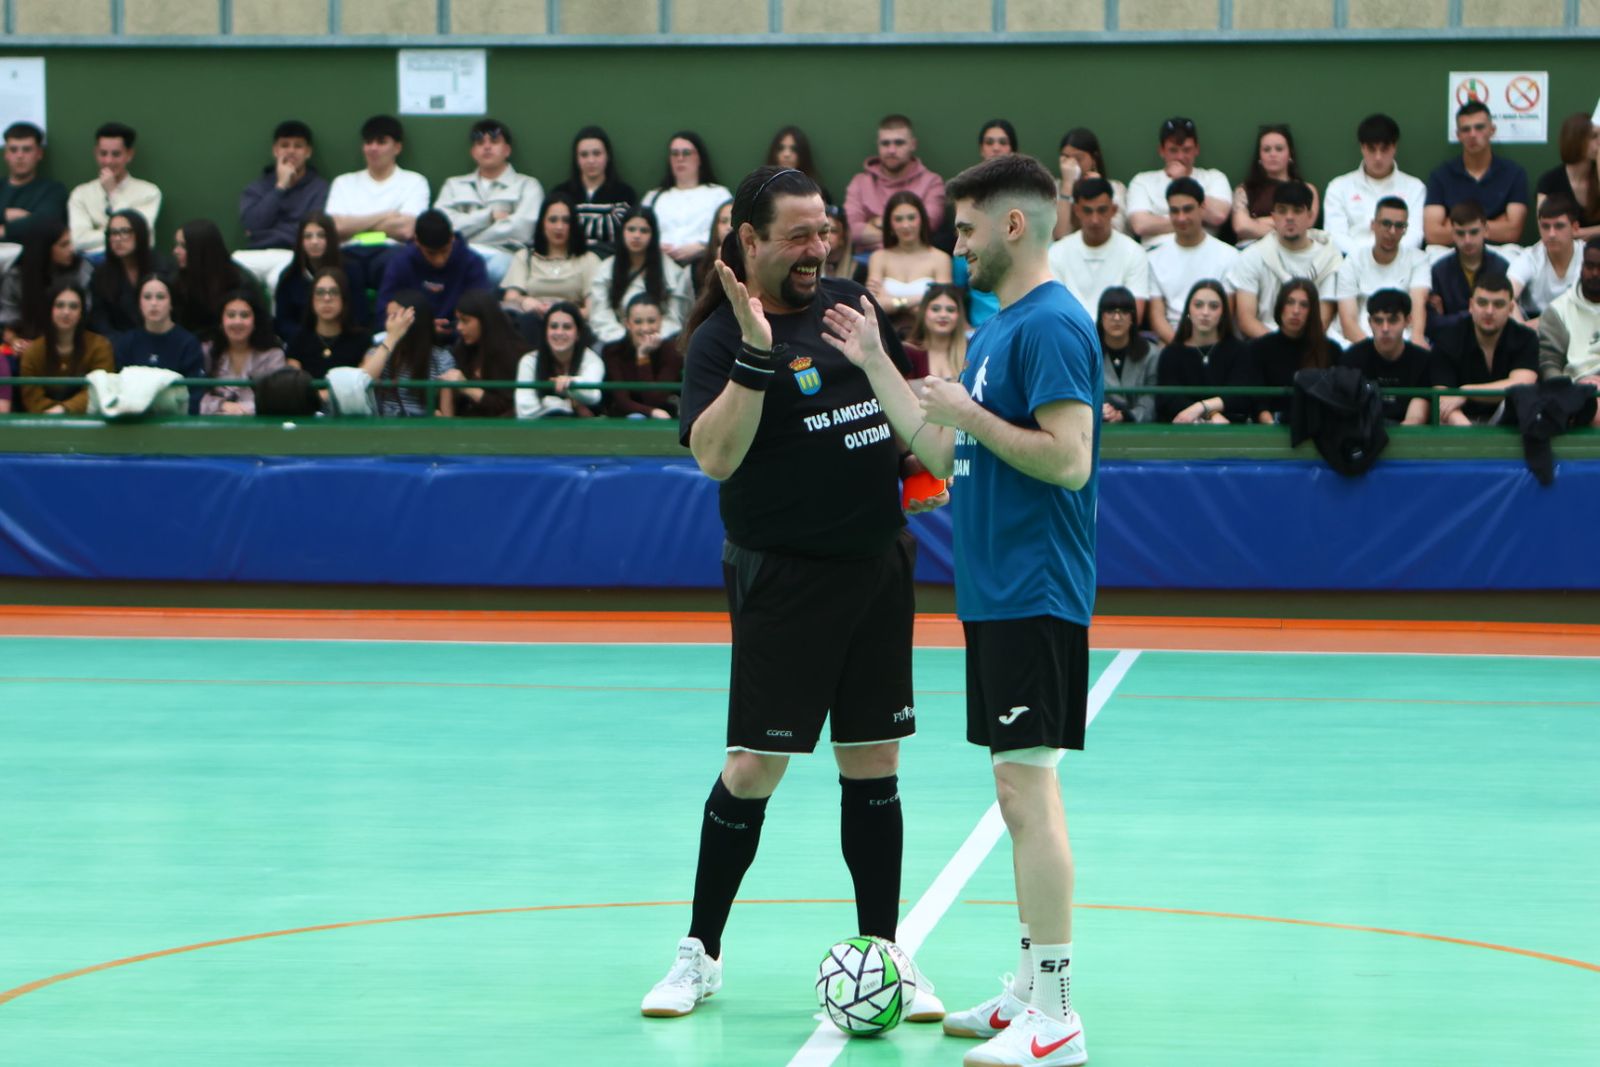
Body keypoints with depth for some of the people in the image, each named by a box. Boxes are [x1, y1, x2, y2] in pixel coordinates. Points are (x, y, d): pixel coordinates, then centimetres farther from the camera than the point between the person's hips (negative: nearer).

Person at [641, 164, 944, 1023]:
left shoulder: (852, 303, 8)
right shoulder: (724, 336, -10)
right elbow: (714, 457, -23)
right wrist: (754, 352, -30)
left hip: (878, 564, 6)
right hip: (784, 579, -6)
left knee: (873, 761, 8)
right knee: (755, 766, -5)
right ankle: (700, 953, 10)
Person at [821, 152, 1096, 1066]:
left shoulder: (1053, 325, -14)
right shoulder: (996, 329, 17)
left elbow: (1070, 459, -22)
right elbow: (947, 456, 19)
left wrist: (967, 413, -15)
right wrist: (876, 365, 17)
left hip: (1035, 596, -10)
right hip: (995, 596, 10)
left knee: (1027, 787, -11)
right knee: (1021, 791, 13)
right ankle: (1031, 992, 20)